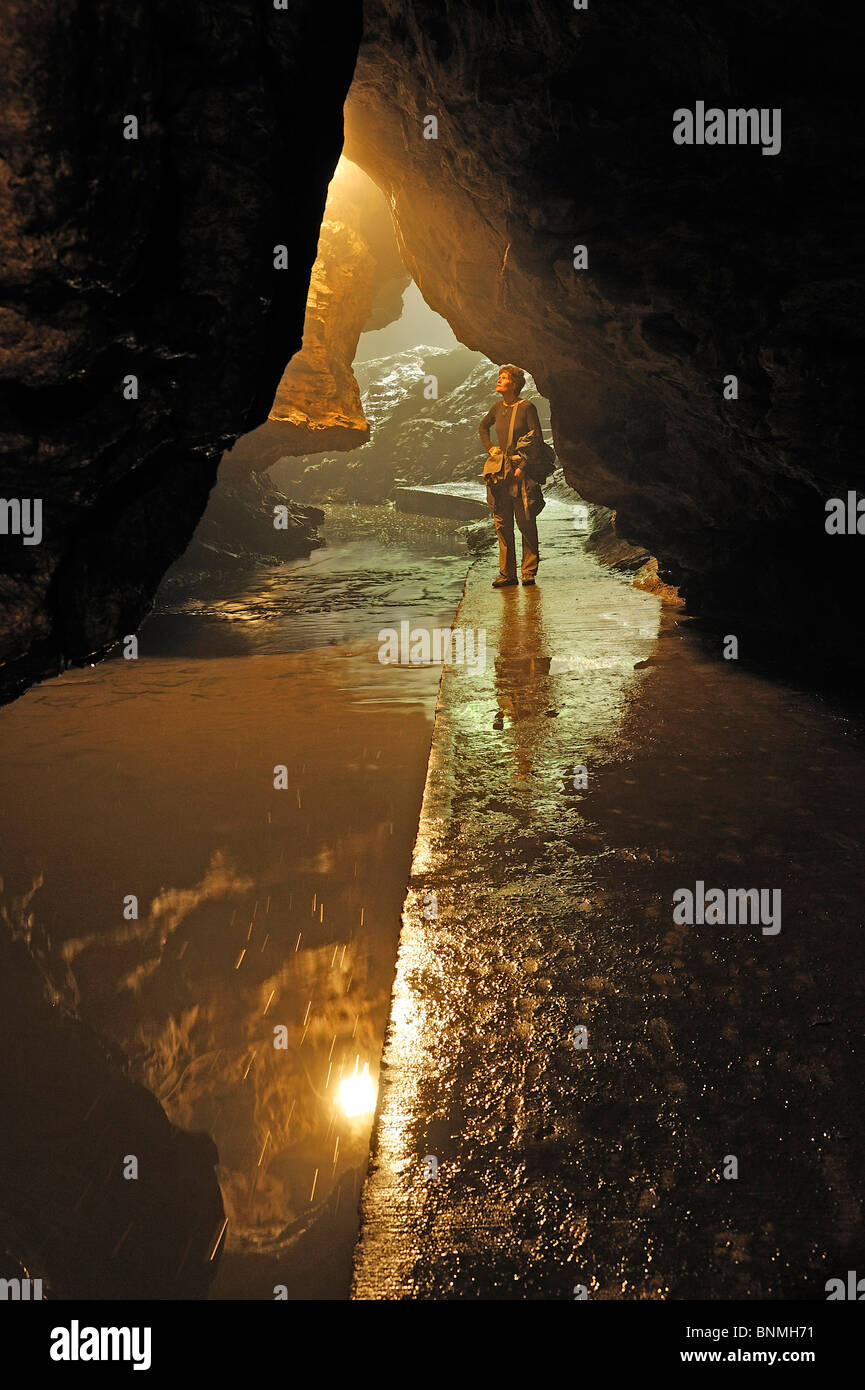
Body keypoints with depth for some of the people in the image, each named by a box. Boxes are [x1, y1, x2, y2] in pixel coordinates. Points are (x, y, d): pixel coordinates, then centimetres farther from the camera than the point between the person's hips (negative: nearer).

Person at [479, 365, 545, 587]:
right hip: (499, 470, 5)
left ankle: (529, 571, 4)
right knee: (502, 523, 3)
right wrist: (489, 447, 15)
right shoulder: (498, 408, 11)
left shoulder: (526, 407, -5)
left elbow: (536, 438, -7)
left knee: (526, 523, -3)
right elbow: (482, 428, 30)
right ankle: (507, 573, 8)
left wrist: (522, 465, -13)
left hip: (521, 469, -5)